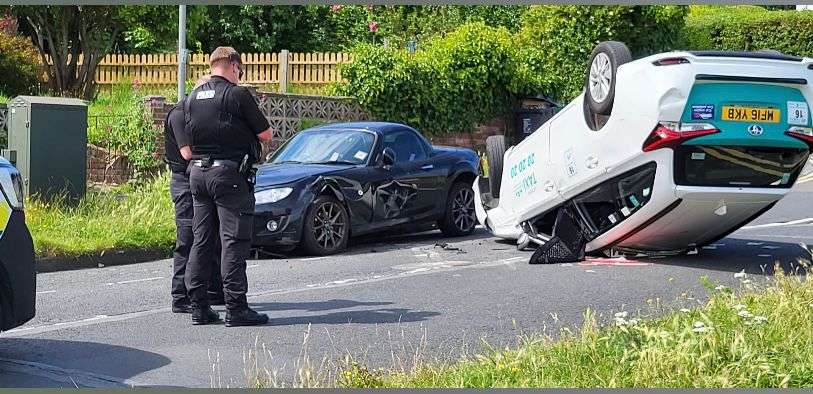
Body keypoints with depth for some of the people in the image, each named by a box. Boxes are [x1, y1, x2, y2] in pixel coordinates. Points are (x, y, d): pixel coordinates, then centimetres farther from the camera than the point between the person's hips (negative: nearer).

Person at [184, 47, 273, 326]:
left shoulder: (192, 97, 11)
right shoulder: (237, 94, -9)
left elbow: (188, 138, 14)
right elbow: (265, 134, -6)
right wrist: (245, 130, 14)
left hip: (197, 171, 7)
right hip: (229, 171, -7)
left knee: (201, 239, 11)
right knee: (234, 240, -4)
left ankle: (199, 307, 11)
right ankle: (236, 308, -4)